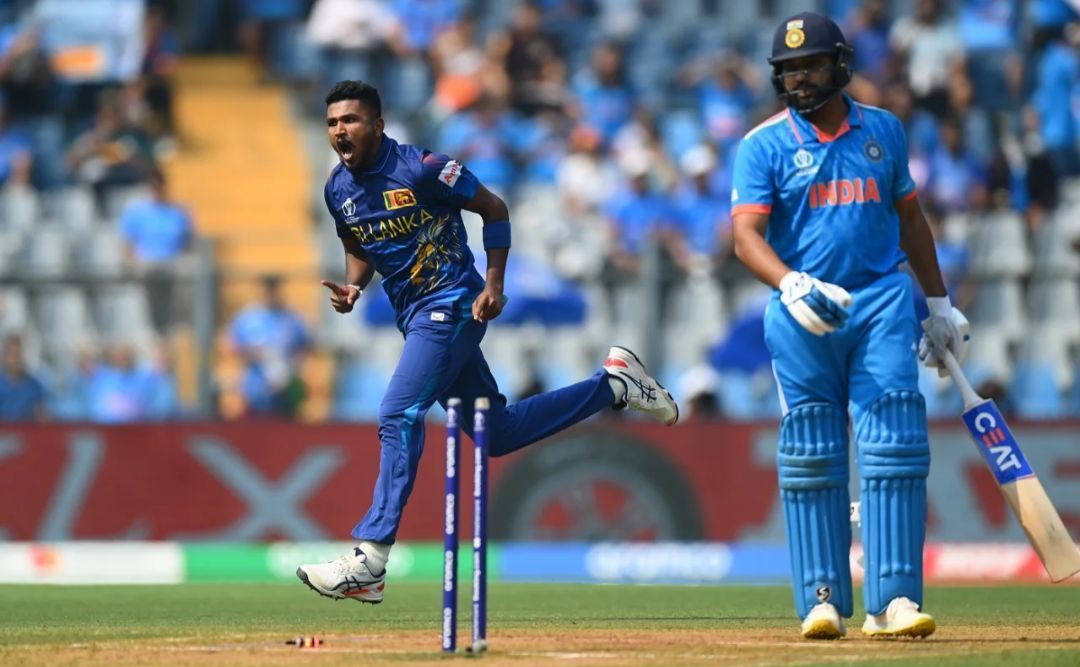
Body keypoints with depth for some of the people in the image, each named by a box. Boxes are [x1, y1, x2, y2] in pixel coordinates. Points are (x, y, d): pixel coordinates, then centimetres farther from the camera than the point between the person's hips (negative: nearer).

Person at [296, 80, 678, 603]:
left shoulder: (421, 169, -15)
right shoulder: (338, 189, 5)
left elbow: (493, 209, -6)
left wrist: (494, 285, -13)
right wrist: (351, 289, -2)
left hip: (452, 305, -8)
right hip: (415, 318, 8)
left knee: (399, 415, -20)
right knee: (497, 432, 12)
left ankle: (371, 558, -21)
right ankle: (612, 384, 29)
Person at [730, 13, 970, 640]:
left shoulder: (883, 130, 11)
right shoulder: (765, 144, 1)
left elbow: (909, 217, 21)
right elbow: (747, 235, -10)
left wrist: (940, 302, 21)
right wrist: (792, 285, -28)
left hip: (882, 306, 2)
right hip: (803, 316, -2)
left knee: (895, 446, -8)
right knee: (811, 460, 0)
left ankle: (893, 599, -11)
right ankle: (823, 598, 5)